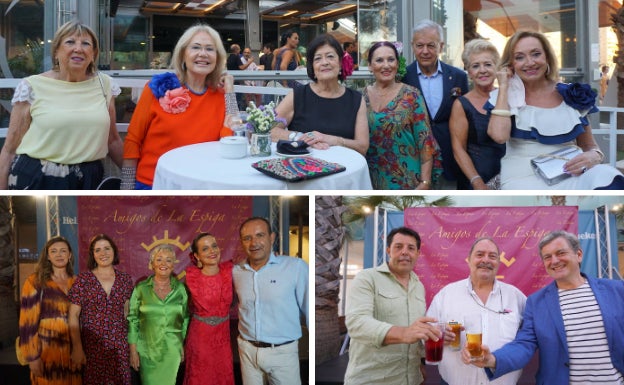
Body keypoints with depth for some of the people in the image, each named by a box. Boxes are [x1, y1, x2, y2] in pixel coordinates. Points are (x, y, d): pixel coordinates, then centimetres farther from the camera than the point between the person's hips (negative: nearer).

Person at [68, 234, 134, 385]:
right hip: (91, 345, -2)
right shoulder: (83, 279, -4)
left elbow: (127, 312, 10)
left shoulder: (125, 279, 4)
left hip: (119, 346, 2)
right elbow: (73, 315, -5)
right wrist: (77, 348, -10)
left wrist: (132, 343, 4)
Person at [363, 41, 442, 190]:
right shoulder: (362, 97, 3)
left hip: (406, 180, -2)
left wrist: (425, 182, -14)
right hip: (371, 179, 2)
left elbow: (425, 139, -8)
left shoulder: (411, 96, -5)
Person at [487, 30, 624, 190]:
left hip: (570, 176, 2)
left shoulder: (572, 96, 12)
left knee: (607, 177, -32)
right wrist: (504, 86, -4)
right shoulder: (506, 98, 6)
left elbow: (590, 146, 17)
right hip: (523, 179, -2)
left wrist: (593, 156, -9)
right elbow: (499, 135, -16)